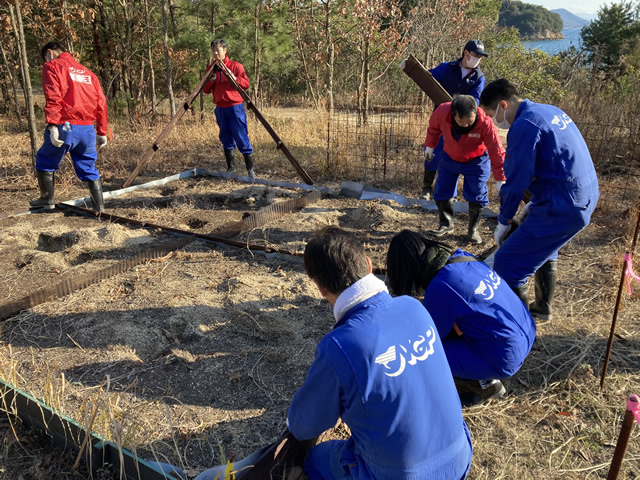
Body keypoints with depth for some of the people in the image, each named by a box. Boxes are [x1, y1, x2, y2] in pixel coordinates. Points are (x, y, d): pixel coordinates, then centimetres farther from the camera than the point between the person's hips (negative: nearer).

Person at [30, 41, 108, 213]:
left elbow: (53, 98, -12)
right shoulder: (87, 72, 22)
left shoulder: (52, 67, 5)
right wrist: (102, 132, 16)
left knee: (44, 160, 16)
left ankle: (47, 199, 22)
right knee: (89, 167, 15)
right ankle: (99, 205, 11)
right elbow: (101, 103, 15)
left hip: (65, 126, -5)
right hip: (87, 129, 5)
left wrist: (52, 125, -18)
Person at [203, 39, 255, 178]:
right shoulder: (210, 68, 11)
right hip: (220, 109, 5)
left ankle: (250, 169, -4)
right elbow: (206, 90, 9)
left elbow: (246, 84, -7)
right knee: (226, 139, 10)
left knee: (242, 137, -8)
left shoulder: (236, 66, -2)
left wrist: (235, 78, -23)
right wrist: (210, 81, -11)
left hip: (235, 107, -5)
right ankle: (231, 168, 20)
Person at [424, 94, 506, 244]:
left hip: (476, 160, -2)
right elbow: (433, 128, -4)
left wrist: (500, 180, -28)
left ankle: (473, 229, 15)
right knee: (442, 191, 3)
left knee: (477, 195, -4)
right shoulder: (442, 112, -30)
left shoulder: (485, 123, -36)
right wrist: (429, 146, 8)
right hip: (450, 158, 3)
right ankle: (446, 225, 21)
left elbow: (497, 152, -30)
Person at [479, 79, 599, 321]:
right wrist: (535, 201, 22)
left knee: (507, 264, -6)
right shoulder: (550, 111, 13)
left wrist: (503, 221, -1)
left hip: (562, 208, -11)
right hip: (586, 197, 11)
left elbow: (516, 180, -15)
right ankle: (542, 308, 46)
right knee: (542, 246, 33)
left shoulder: (524, 126, -16)